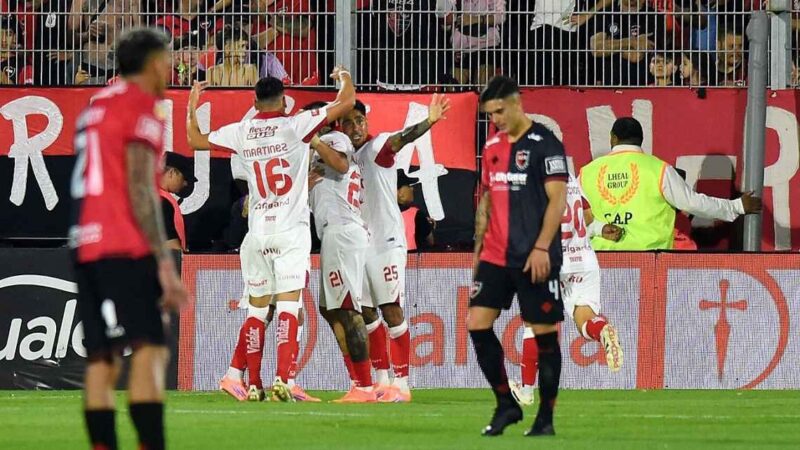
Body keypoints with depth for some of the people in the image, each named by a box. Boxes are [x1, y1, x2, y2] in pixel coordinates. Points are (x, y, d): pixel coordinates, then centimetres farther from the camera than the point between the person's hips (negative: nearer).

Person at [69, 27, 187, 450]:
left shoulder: (94, 106, 21)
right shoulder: (141, 106, -4)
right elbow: (139, 189, -12)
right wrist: (164, 263, -14)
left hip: (85, 243, 8)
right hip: (125, 247, -8)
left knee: (102, 359, 4)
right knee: (150, 348, -14)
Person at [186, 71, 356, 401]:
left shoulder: (241, 132, 4)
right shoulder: (296, 125, -5)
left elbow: (195, 140, 18)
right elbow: (346, 102, -3)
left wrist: (192, 106, 34)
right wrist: (344, 77, 18)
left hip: (257, 233, 3)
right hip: (291, 230, -3)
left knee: (257, 308, 11)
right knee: (288, 304, -8)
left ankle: (253, 383, 11)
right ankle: (281, 379, -20)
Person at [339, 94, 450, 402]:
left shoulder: (377, 147, -8)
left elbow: (402, 139, -29)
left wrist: (429, 122, -50)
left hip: (386, 241, -7)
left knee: (392, 311, -7)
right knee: (366, 313, 10)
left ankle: (401, 383, -6)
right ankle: (381, 380, 20)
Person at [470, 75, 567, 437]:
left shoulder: (544, 144, -8)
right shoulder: (492, 147, 13)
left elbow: (557, 200, -12)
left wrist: (541, 248, -18)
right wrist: (478, 248, 16)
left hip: (534, 259, -7)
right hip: (495, 256, 7)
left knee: (545, 333, 0)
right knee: (477, 323, -2)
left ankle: (546, 417, 6)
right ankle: (506, 404, 10)